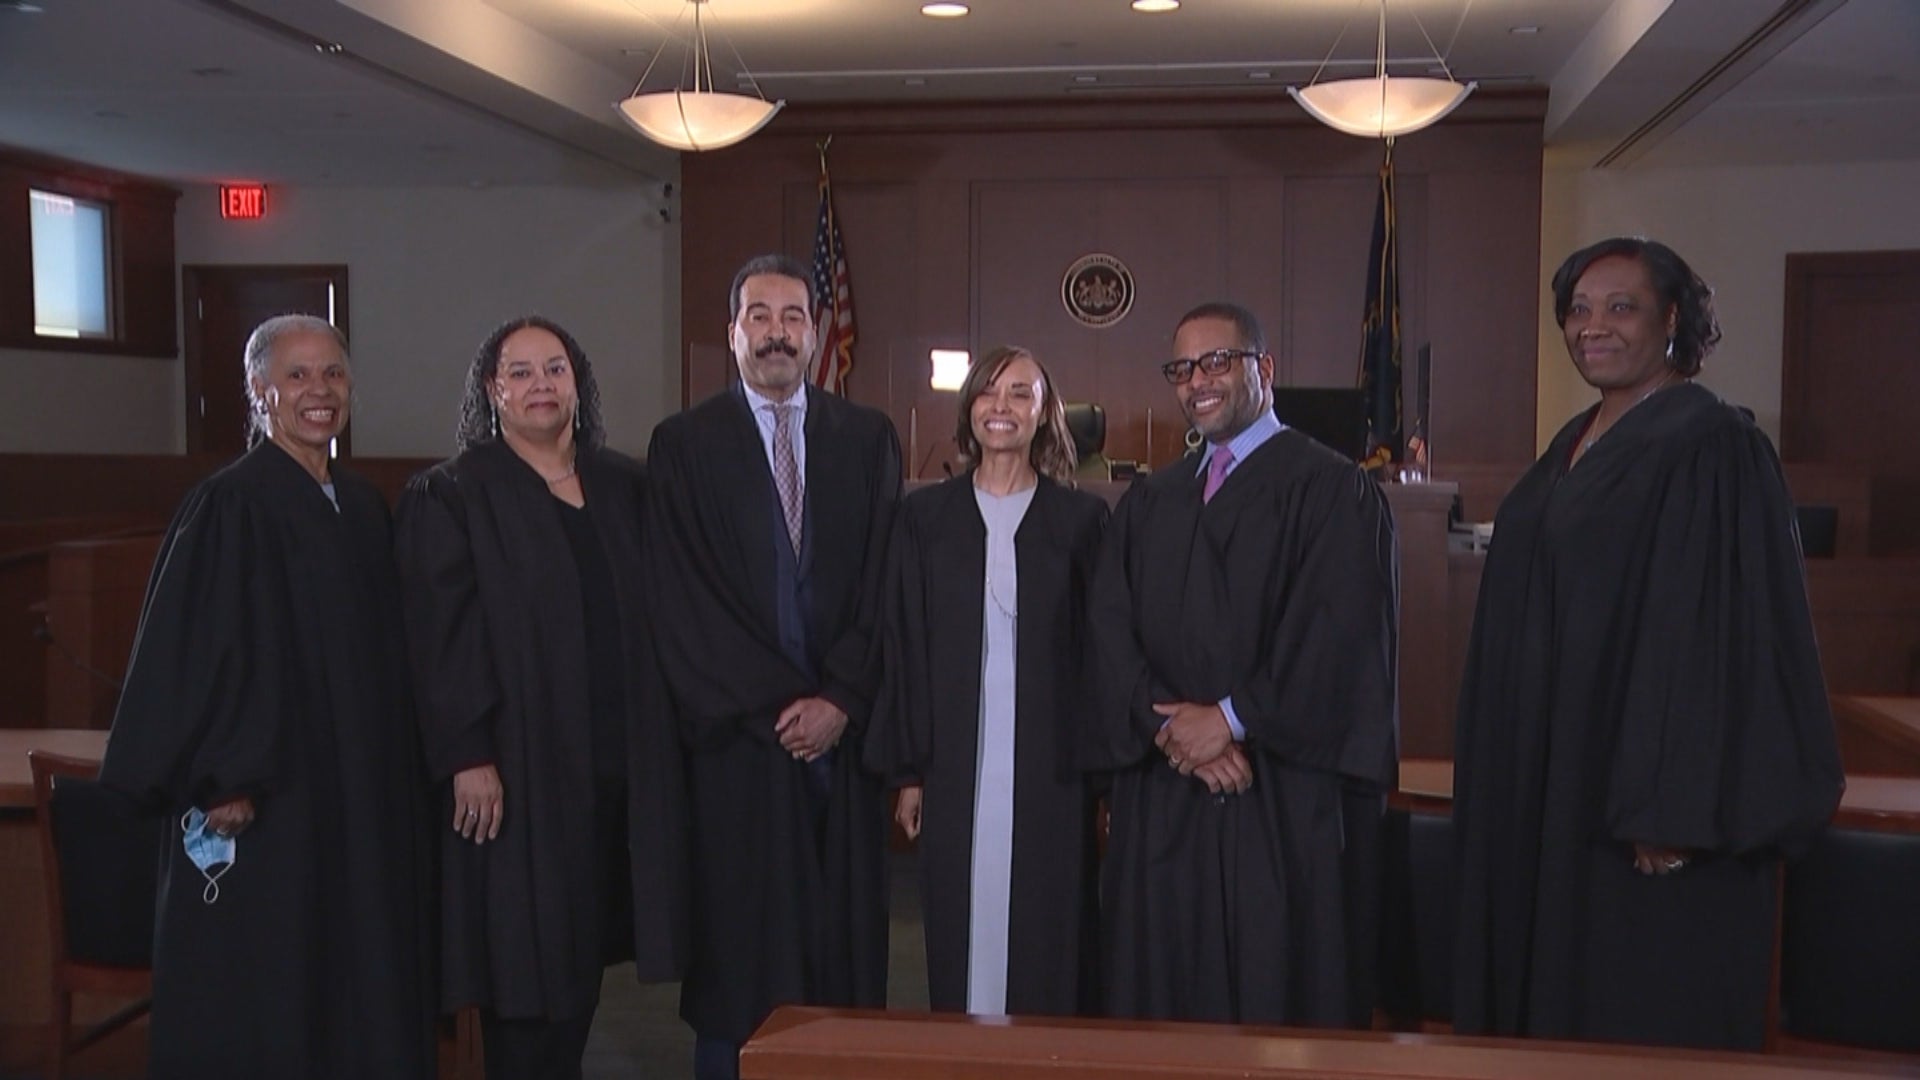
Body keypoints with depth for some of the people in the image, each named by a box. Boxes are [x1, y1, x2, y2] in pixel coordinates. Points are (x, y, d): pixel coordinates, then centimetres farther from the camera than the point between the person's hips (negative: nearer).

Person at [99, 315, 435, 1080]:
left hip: (360, 791, 7)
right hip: (261, 795, -7)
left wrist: (390, 779, 13)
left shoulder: (364, 508, 9)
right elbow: (191, 648, -14)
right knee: (262, 990, 2)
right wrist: (218, 781, -19)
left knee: (359, 975, 11)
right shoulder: (227, 505, -11)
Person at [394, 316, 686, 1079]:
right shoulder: (451, 496, -2)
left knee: (585, 947, 13)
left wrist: (656, 740, 8)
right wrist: (466, 755, -17)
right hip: (516, 764, -5)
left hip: (617, 759, 5)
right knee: (525, 957, 2)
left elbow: (651, 616, 14)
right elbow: (440, 637, -10)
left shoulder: (624, 487, 12)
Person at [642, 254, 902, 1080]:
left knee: (844, 940, 5)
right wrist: (772, 707, -8)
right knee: (738, 948, 4)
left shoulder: (868, 439, 9)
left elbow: (884, 585, 4)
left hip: (842, 731, 2)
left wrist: (841, 700, -6)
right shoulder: (683, 443, 2)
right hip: (737, 736, -2)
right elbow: (680, 601, -4)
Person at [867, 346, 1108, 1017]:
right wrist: (907, 771, 2)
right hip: (957, 768, 1)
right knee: (960, 941, 7)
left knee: (1049, 943, 4)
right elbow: (904, 646, 6)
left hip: (1051, 769, -1)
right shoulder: (926, 515, 6)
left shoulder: (1081, 518, 3)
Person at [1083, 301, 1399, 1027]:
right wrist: (1172, 727, -10)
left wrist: (1232, 719, -12)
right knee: (1163, 993, 8)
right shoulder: (1148, 504, 16)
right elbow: (1112, 632, 5)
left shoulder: (1331, 490, -1)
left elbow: (1339, 640, -11)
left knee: (1284, 995, 0)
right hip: (1161, 801, 5)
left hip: (1289, 802, -5)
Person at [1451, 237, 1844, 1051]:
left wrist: (1678, 813, -22)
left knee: (1643, 1023, 3)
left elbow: (1730, 638, -19)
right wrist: (1507, 781, 17)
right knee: (1551, 992, 16)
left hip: (1643, 796, -8)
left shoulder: (1712, 447, -14)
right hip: (1555, 785, 8)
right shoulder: (1576, 443, 12)